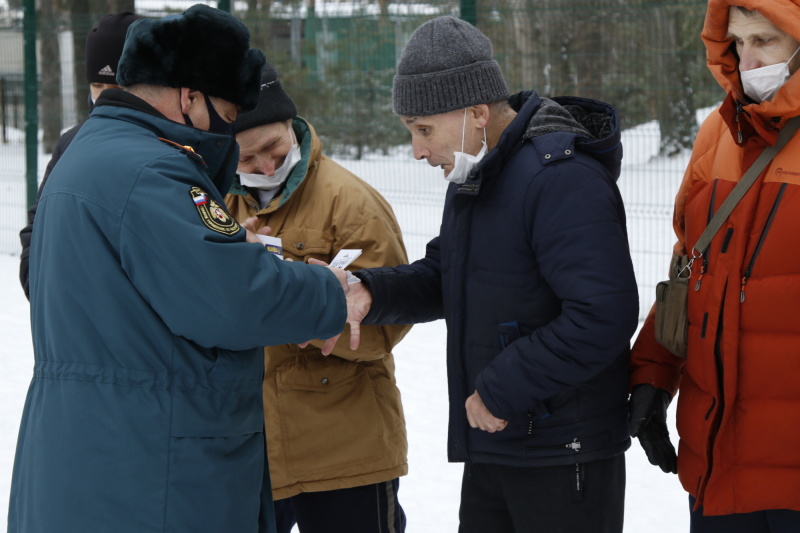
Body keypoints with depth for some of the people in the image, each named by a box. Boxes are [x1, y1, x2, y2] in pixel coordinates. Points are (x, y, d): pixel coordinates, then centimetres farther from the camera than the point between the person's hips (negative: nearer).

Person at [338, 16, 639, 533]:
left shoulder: (561, 179, -21)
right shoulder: (473, 176, 12)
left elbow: (603, 316, -28)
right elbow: (442, 277, 18)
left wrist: (501, 390, -21)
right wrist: (370, 292, -3)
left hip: (564, 456, -9)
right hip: (491, 448, 9)